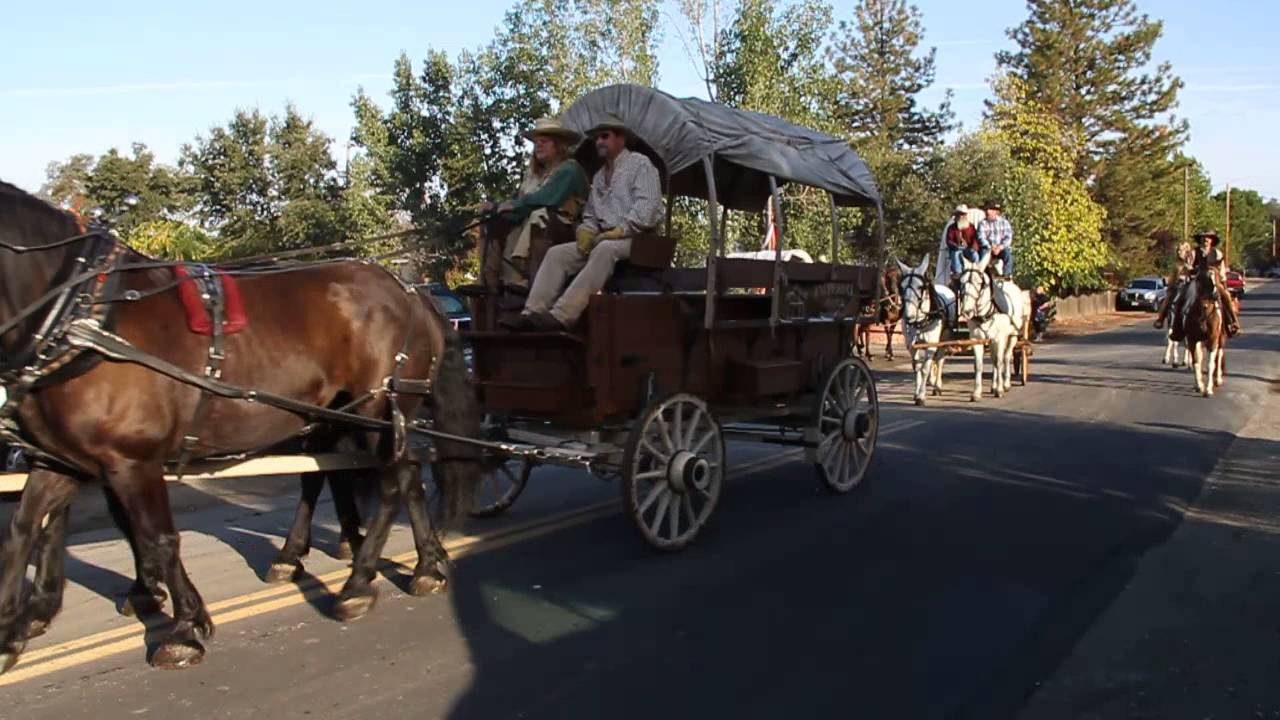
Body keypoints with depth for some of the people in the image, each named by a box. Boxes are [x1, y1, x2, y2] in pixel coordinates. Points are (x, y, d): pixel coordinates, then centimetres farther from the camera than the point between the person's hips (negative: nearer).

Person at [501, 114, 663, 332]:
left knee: (604, 250, -38)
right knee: (556, 253, -12)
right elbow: (590, 215, 26)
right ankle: (532, 313, -26)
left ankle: (561, 316, -48)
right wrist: (586, 230, 2)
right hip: (602, 238, 7)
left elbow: (647, 207, -9)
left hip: (636, 238, -7)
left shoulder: (640, 164, 4)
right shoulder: (598, 177, 25)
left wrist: (621, 230, -19)